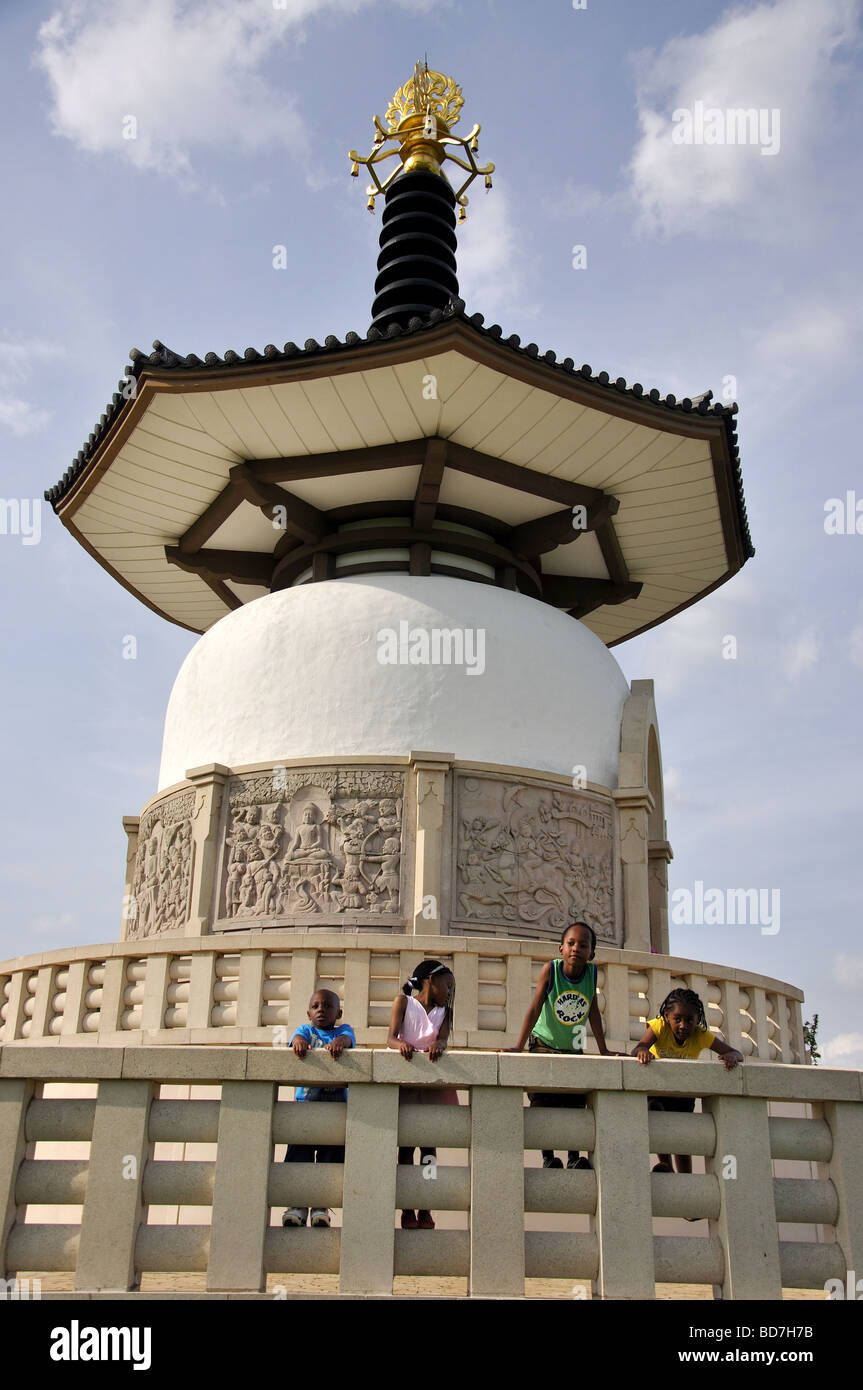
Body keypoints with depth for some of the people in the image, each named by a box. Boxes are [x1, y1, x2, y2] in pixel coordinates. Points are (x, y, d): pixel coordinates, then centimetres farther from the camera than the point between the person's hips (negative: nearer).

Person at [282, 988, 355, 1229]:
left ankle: (321, 1205, -7)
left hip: (336, 1102, 0)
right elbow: (298, 1036, -7)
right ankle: (297, 1204, -9)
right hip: (305, 1100, 1)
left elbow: (347, 1038, -9)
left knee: (332, 1148, -10)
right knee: (299, 1147, -11)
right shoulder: (306, 1029, 17)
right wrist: (299, 1041, -33)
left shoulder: (344, 1029, 15)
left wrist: (339, 1042, -34)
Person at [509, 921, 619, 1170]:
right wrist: (519, 1046, -21)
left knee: (575, 1103, -3)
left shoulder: (592, 972, -14)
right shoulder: (550, 970, -22)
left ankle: (574, 1157, 5)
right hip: (543, 1044, -2)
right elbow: (535, 1009, -19)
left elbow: (593, 1011, -5)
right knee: (543, 1102, -6)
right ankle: (547, 1157, 1)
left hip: (574, 1048, 2)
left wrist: (603, 1050, -2)